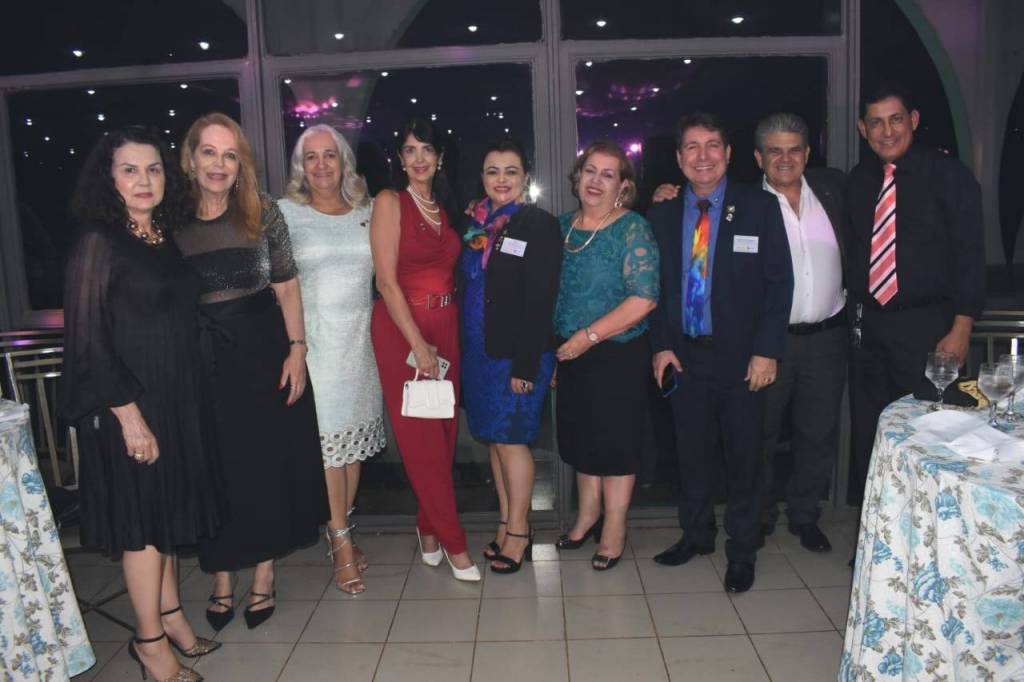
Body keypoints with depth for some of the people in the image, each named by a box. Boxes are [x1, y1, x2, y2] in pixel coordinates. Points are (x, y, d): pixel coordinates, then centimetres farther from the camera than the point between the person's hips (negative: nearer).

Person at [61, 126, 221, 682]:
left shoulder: (166, 240, 8)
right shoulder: (98, 242, -12)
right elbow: (87, 339, -16)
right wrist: (129, 415, -19)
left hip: (179, 400, 7)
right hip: (130, 404, -7)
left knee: (168, 510, 17)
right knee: (143, 517, 3)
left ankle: (169, 613, 32)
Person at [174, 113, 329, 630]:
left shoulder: (264, 214, 1)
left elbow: (287, 287, 3)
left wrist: (296, 349, -5)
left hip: (263, 352, 0)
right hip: (200, 359, 0)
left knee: (268, 461, 7)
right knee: (215, 468, 6)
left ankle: (264, 574, 25)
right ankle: (221, 578, 23)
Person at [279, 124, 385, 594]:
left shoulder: (367, 212, 9)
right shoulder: (285, 214, 1)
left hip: (360, 340, 3)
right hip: (313, 341, -3)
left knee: (355, 440, 8)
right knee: (327, 440, -4)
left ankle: (339, 530, 23)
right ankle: (341, 542, 7)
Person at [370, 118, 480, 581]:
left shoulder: (444, 208, 13)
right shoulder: (390, 202, -3)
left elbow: (448, 272, 13)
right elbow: (387, 280, -10)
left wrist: (439, 340, 2)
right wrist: (418, 344, -15)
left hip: (445, 327, 5)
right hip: (400, 328, -5)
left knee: (444, 432, 8)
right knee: (420, 437, -2)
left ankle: (428, 528, 24)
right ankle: (452, 541, 7)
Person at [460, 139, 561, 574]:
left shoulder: (540, 225, -9)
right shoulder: (476, 223, 11)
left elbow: (540, 301, -14)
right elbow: (468, 288, 11)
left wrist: (526, 365, -19)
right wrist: (463, 350, 7)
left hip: (518, 354, -7)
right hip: (478, 351, 7)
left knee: (510, 439, -1)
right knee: (494, 439, 12)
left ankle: (518, 533, 14)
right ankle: (507, 525, 26)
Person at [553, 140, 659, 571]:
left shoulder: (633, 230, -12)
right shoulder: (563, 226, 6)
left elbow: (644, 299, -19)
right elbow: (551, 285, 15)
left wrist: (589, 335, -20)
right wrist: (561, 340, 5)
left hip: (618, 355, -5)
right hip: (571, 353, 6)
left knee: (616, 439, 6)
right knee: (581, 436, 16)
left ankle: (614, 527, 22)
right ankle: (588, 512, 36)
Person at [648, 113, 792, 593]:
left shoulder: (760, 207, -2)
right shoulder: (662, 215, 7)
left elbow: (779, 283, -5)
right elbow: (655, 286, 9)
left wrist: (767, 351, -11)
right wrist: (660, 345, 0)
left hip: (741, 357, -2)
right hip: (684, 354, 3)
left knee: (743, 458, 7)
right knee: (692, 454, 12)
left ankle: (741, 552, 23)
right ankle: (696, 534, 32)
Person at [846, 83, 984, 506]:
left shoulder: (948, 175, -4)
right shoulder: (858, 181, 8)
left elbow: (969, 256, -7)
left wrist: (961, 329, -12)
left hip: (926, 326, -4)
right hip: (867, 325, 4)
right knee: (868, 436, 10)